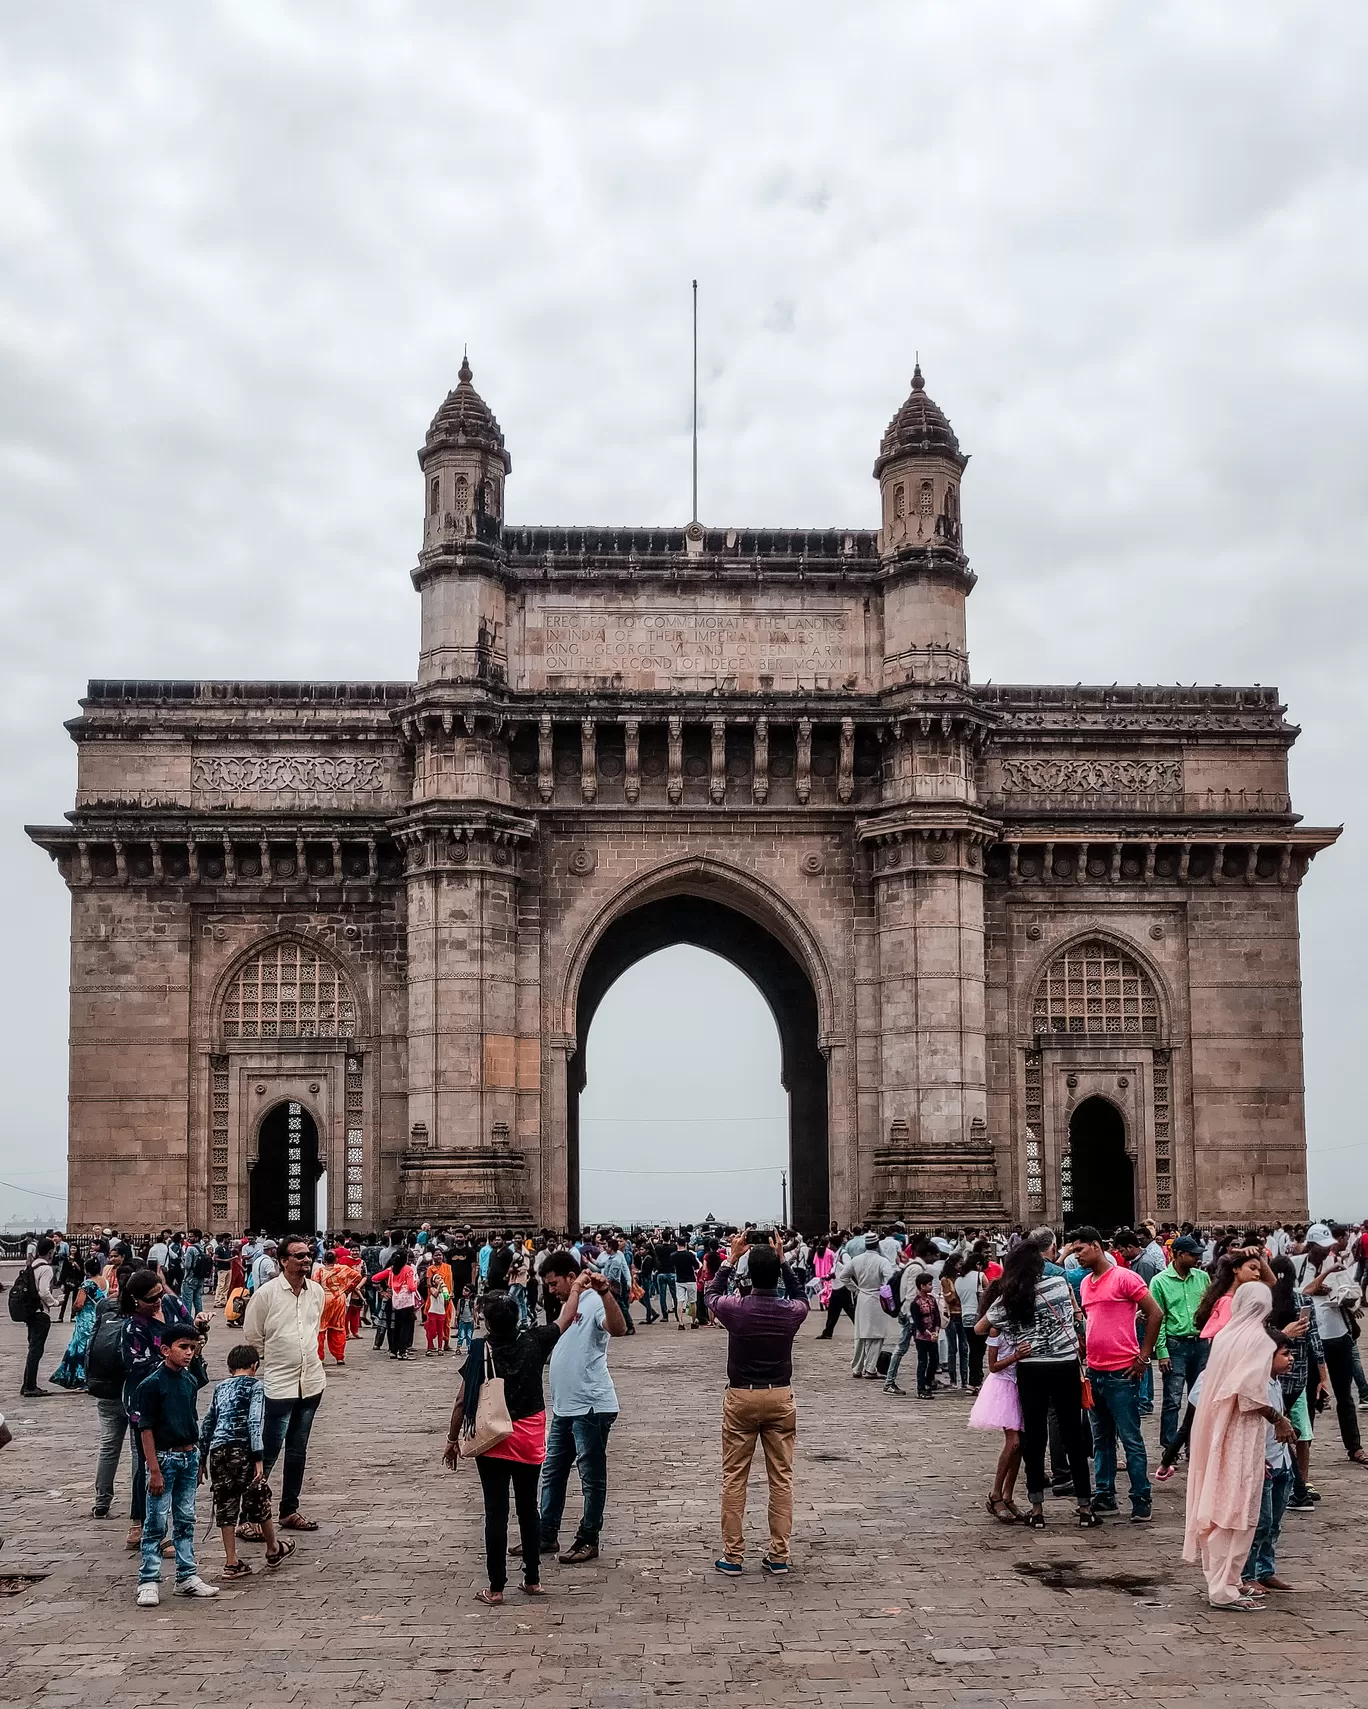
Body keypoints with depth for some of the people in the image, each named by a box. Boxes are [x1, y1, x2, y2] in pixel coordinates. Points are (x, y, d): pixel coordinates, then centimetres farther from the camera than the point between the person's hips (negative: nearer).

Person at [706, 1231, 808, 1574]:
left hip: (741, 1398, -1)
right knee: (781, 1478, 7)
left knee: (734, 1478, 6)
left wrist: (731, 1259, 16)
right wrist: (782, 1262, 17)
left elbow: (711, 1294, 11)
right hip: (780, 1397, 2)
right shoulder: (791, 1312, -8)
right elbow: (803, 1298, 18)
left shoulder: (736, 1309, -12)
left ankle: (733, 1555, 7)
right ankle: (779, 1555, 9)